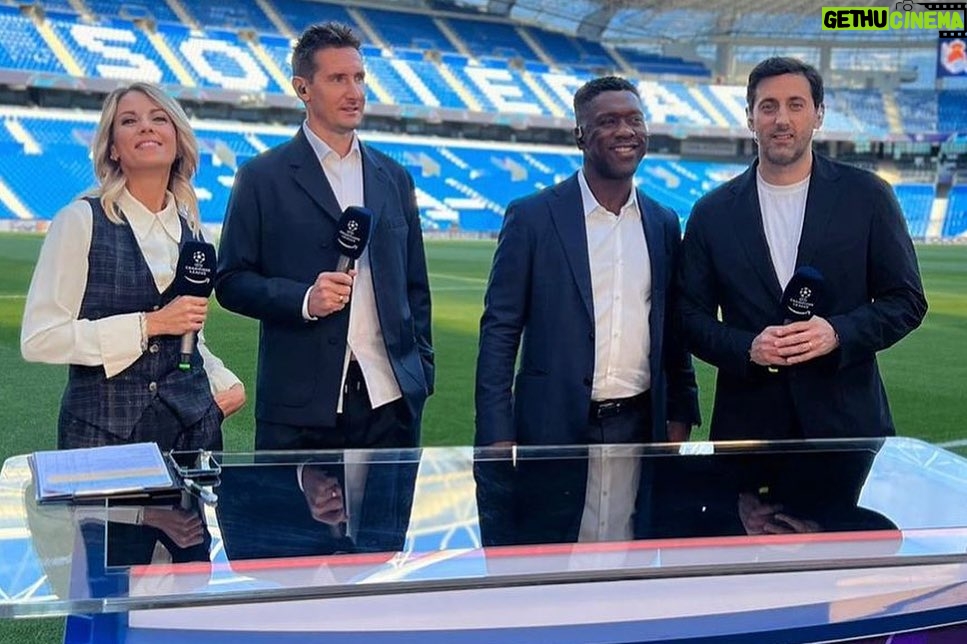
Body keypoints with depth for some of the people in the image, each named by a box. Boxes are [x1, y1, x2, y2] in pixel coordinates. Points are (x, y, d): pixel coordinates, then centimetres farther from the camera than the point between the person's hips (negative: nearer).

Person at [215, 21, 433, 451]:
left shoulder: (395, 179, 14)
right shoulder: (262, 177, 2)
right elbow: (230, 282, 0)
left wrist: (422, 368, 8)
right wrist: (304, 299, -16)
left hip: (391, 399, 4)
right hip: (300, 404, -3)